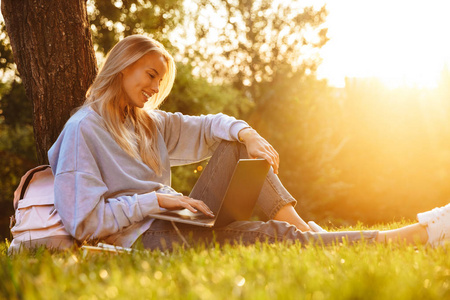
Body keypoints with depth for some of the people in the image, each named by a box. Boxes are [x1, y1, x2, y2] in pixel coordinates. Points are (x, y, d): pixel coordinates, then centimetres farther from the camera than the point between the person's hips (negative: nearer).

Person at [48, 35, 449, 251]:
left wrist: (246, 133, -6)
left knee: (235, 143, 0)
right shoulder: (84, 130, -8)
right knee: (272, 236, -20)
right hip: (146, 237, -8)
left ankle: (305, 230, -14)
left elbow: (206, 126, 17)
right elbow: (83, 221, -15)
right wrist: (154, 199, -19)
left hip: (179, 221, 9)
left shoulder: (148, 122, 17)